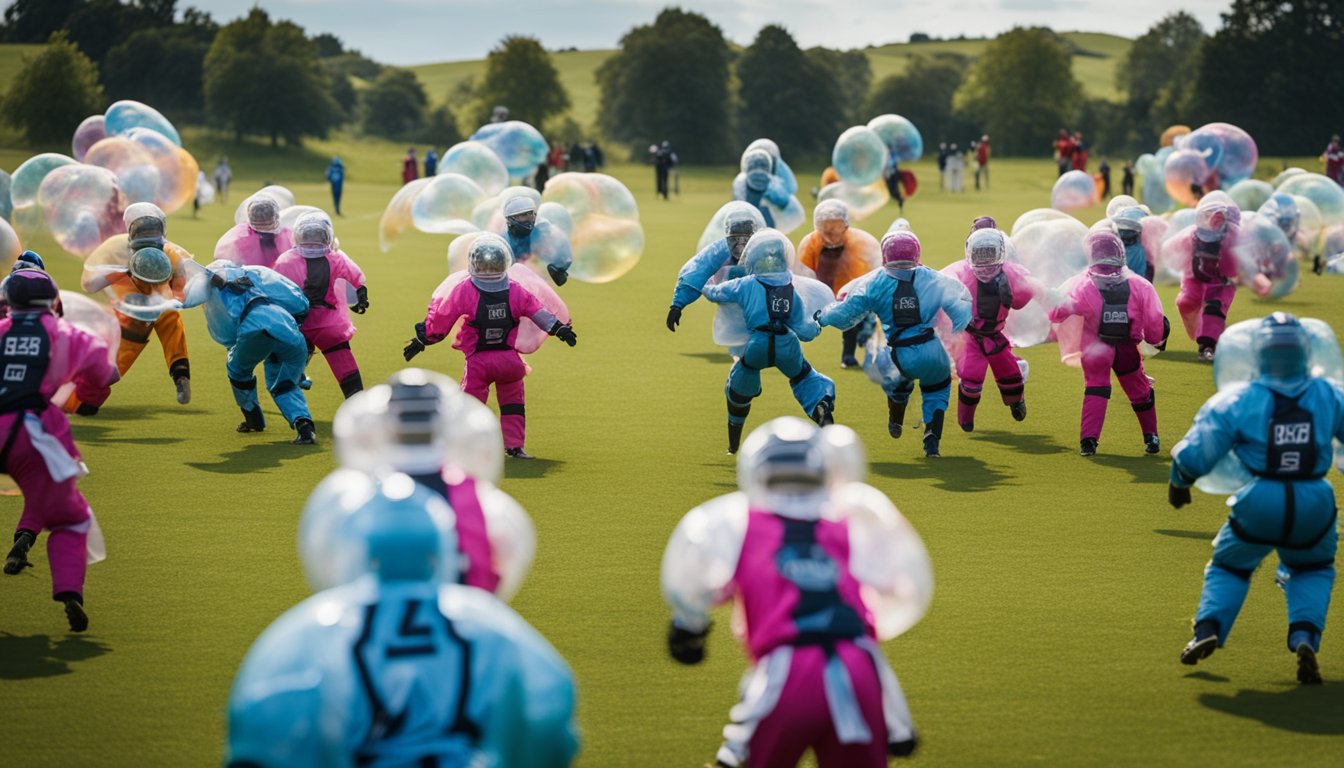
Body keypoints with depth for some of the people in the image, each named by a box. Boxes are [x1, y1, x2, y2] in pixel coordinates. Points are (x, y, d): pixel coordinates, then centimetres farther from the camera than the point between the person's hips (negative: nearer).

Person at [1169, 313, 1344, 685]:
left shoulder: (1238, 401, -6)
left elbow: (1195, 455, -3)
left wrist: (1179, 483, 16)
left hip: (1258, 508, -1)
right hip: (1314, 509, 1)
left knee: (1229, 567, 26)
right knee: (1312, 570, 29)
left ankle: (1208, 629, 3)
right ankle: (1305, 637, 4)